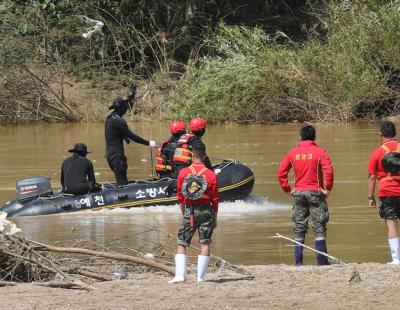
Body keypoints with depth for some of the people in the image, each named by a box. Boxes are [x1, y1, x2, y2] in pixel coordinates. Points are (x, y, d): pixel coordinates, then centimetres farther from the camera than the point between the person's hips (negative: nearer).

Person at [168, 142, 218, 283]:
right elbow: (215, 199, 0)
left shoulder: (183, 173, -2)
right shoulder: (211, 175, -3)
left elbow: (180, 197, 2)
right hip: (206, 211, 0)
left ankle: (179, 275, -5)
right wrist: (215, 218, 10)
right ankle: (200, 277, 0)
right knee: (205, 243, 5)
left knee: (181, 244, 7)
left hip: (189, 210, 0)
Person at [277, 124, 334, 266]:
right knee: (319, 228, 0)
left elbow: (281, 173, 3)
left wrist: (287, 189, 9)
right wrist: (328, 189, -9)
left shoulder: (292, 153, 4)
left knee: (299, 229, 8)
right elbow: (329, 170, -19)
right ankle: (322, 261, -5)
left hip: (298, 192, 3)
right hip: (315, 192, -3)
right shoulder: (319, 152, -6)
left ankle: (298, 262, 6)